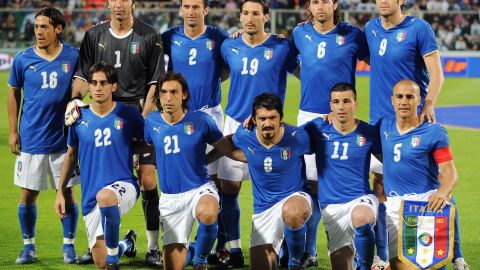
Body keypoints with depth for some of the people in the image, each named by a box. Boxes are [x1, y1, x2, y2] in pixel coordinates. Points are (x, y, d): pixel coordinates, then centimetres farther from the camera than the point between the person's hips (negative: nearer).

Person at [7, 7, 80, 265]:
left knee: (67, 194, 4)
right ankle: (28, 246, 17)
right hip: (31, 140, 1)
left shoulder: (73, 57, -3)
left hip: (64, 139, -1)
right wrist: (13, 132, 5)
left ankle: (68, 245, 16)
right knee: (28, 195, 4)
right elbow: (13, 93, 8)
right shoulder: (23, 59, -1)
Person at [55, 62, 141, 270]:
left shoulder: (128, 115, -2)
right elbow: (71, 155, 17)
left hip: (124, 186, -4)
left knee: (104, 196, -42)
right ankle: (127, 244, 41)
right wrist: (60, 192, 14)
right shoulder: (79, 118, 5)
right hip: (91, 197, 4)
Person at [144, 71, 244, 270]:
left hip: (200, 188, -3)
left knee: (208, 215, -40)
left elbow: (229, 149, 0)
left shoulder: (200, 120, -9)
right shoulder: (152, 122, -1)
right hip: (170, 198, 3)